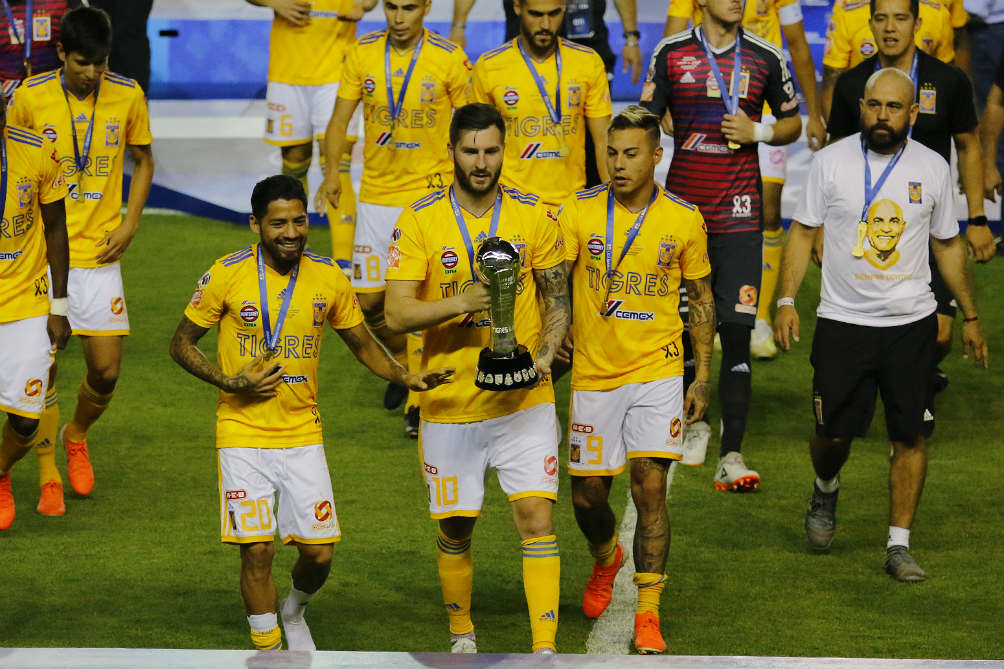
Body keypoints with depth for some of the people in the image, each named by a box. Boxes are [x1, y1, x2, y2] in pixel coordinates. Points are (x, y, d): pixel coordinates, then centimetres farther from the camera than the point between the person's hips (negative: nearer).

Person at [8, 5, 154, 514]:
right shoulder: (31, 96, -7)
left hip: (99, 253, 1)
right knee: (43, 366, -3)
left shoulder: (127, 96, -2)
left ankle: (76, 436, 31)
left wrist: (129, 224, 1)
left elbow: (142, 161, 13)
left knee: (106, 369, 0)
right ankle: (48, 477, 9)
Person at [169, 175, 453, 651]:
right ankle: (267, 646, 11)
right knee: (257, 551, -7)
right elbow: (182, 345, 1)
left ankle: (293, 611, 32)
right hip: (243, 432, -2)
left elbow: (362, 344, 12)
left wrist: (408, 379, -5)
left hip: (302, 433, 3)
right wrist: (230, 383, -13)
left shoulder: (328, 278, -1)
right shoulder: (227, 275, -9)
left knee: (319, 552, 0)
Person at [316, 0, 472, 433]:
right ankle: (404, 361, 34)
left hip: (431, 193, -3)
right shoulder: (362, 55, -1)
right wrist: (333, 173, -9)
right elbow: (340, 121, 5)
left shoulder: (449, 59, -8)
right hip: (376, 195, 3)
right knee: (368, 300, 5)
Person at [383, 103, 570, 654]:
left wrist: (545, 355, -8)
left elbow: (557, 299, 10)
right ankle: (461, 635, 32)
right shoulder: (419, 221, -5)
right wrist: (460, 303, -27)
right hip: (449, 402, 0)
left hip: (524, 399, 0)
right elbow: (396, 314, -11)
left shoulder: (532, 216, 1)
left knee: (536, 515, -12)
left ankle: (544, 649, -12)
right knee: (455, 526, 9)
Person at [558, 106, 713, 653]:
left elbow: (701, 297, 9)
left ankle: (647, 614, -4)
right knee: (587, 495, 8)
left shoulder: (683, 219, -1)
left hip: (657, 370, -1)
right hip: (593, 373, 1)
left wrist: (702, 376, 6)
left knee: (650, 486, -12)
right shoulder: (580, 212, -3)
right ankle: (607, 558, 42)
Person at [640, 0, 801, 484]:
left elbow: (793, 123, 16)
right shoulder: (671, 54, 3)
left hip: (739, 213, 0)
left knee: (737, 331, -8)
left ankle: (731, 455, -9)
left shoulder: (765, 58, 5)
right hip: (682, 205, 0)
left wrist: (760, 132, -5)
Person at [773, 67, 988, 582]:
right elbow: (803, 230, 2)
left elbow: (947, 244, 12)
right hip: (842, 321, -1)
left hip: (911, 322, 1)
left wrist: (970, 317, 13)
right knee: (833, 432, 1)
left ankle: (899, 545, 6)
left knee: (909, 434, -2)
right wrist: (787, 299, -8)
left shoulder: (932, 168, 2)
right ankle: (826, 490, 34)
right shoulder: (832, 161, -2)